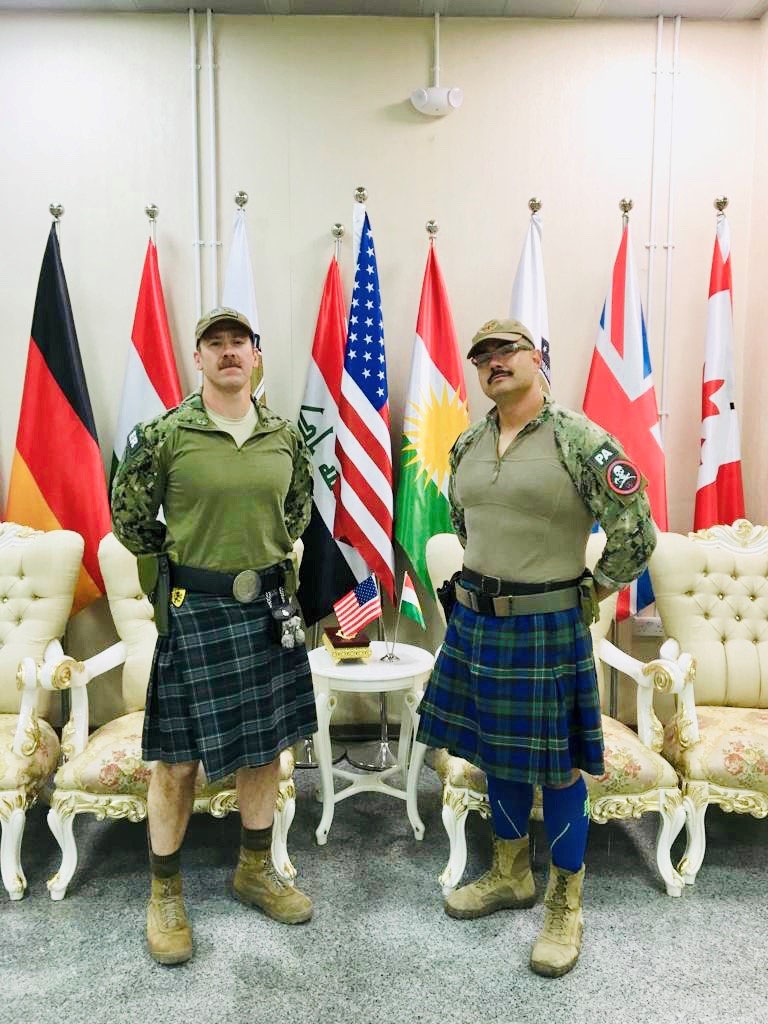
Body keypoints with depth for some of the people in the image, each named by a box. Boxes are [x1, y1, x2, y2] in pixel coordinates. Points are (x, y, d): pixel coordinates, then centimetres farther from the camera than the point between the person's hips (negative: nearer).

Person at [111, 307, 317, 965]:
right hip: (194, 610, -4)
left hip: (269, 608, 4)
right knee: (179, 758, 6)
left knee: (266, 745, 15)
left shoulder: (285, 435, 3)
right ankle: (165, 892, 28)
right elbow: (130, 520, 2)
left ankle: (256, 870, 36)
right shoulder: (163, 435, -8)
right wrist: (184, 565, 7)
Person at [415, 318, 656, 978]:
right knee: (499, 755, 19)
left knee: (558, 767, 8)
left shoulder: (579, 440, -14)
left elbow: (635, 534, -12)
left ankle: (565, 906, 29)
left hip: (548, 626, -6)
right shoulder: (467, 446, 5)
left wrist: (593, 588, -3)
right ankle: (510, 876, 40)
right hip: (477, 620, 6)